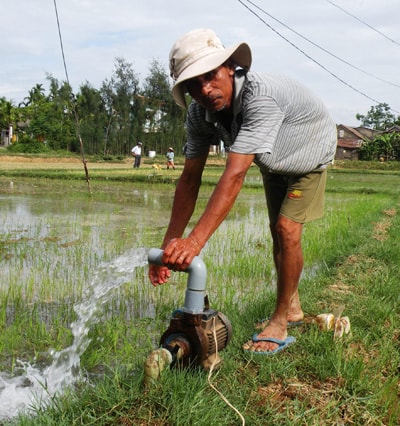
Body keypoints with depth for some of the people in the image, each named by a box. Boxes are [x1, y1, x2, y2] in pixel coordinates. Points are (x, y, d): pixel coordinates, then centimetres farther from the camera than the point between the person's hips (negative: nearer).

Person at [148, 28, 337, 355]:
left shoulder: (260, 96, -46)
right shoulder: (199, 114, -24)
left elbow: (235, 176, -53)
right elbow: (190, 178, -22)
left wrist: (195, 241, -59)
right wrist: (170, 245, -28)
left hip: (311, 154, -6)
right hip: (275, 162, 7)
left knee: (288, 229, -18)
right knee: (277, 231, 12)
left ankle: (280, 323, -4)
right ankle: (293, 308, 31)